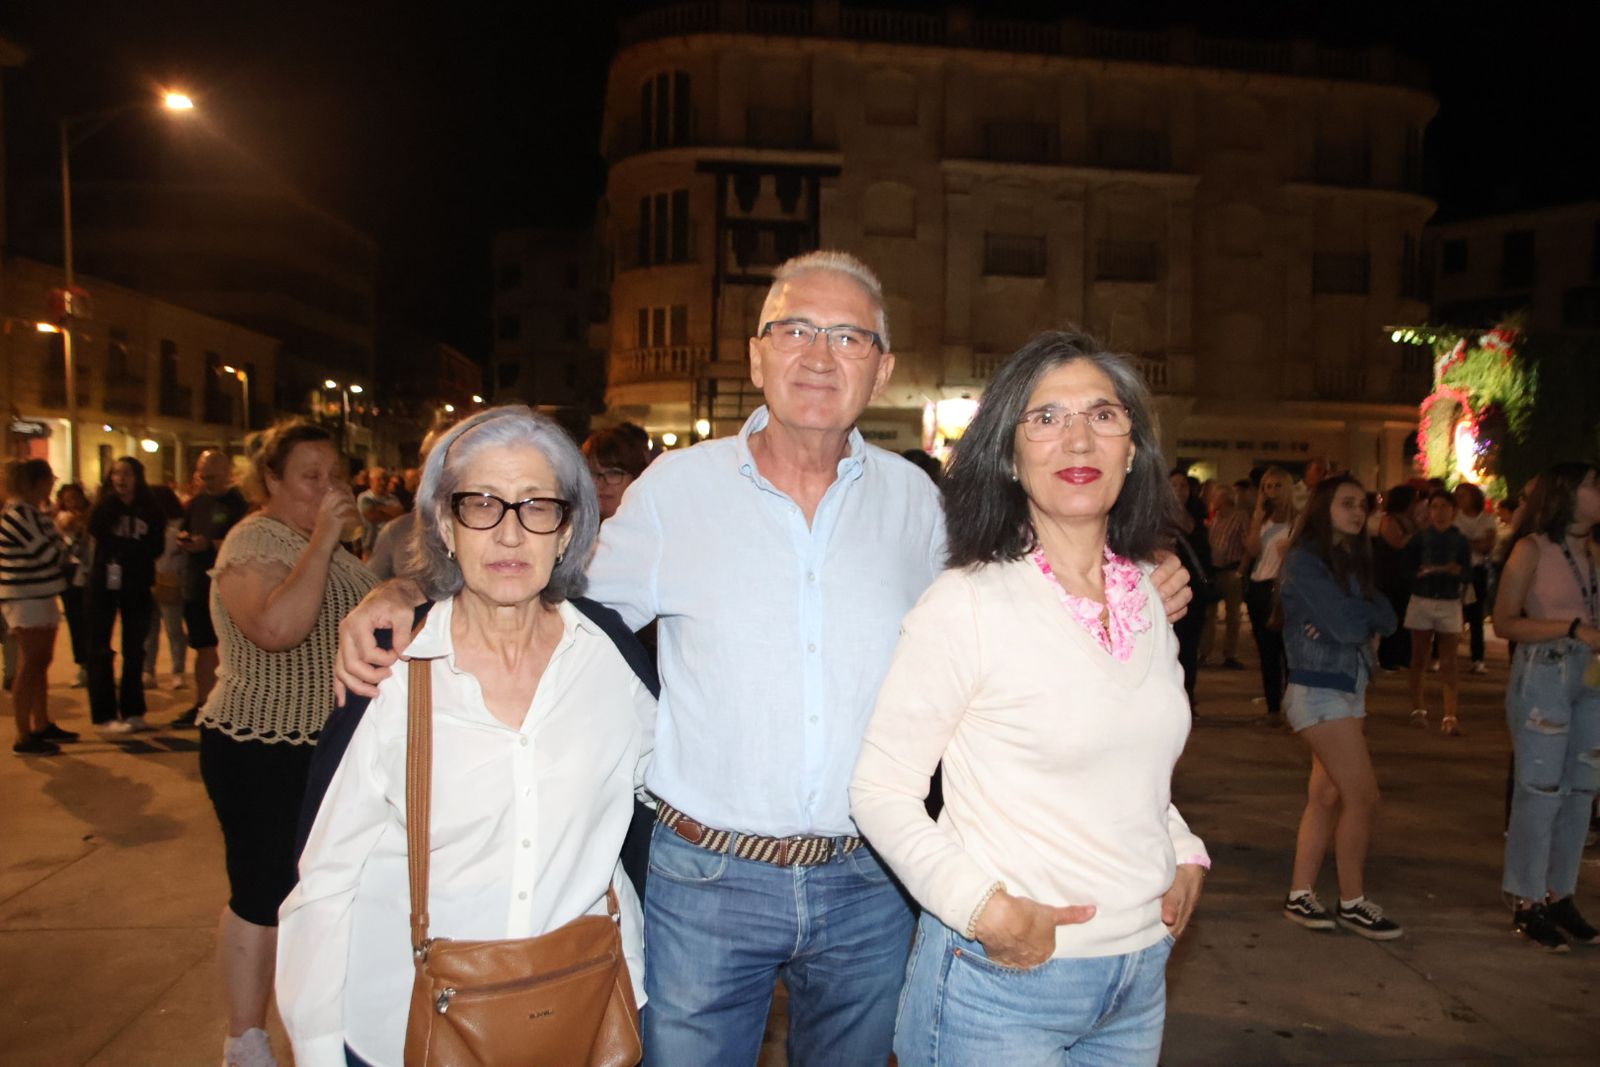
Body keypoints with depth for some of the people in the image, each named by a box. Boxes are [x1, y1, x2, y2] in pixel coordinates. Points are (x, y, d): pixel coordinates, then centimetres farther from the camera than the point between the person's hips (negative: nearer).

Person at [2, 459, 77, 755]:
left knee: (41, 663, 16)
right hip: (25, 600, -10)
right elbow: (50, 554, -19)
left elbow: (50, 550, 16)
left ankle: (42, 725, 27)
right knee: (29, 667, -6)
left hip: (40, 597, 10)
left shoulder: (31, 512, 14)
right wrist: (62, 534, -4)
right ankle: (24, 737, -2)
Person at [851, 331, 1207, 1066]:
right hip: (1002, 982, -5)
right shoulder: (966, 604, -16)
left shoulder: (1149, 600, 3)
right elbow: (880, 789, -14)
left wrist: (1186, 857, 3)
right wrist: (989, 912, -21)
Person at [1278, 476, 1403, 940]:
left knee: (1328, 793, 8)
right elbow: (1347, 624, -19)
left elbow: (1386, 618, 3)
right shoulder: (1305, 559, -11)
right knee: (1363, 796, -5)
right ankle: (1352, 902, 10)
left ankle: (1300, 895, 15)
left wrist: (1354, 617, -15)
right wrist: (1369, 613, 0)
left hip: (1349, 687, 8)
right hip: (1319, 689, -8)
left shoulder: (1352, 559, 15)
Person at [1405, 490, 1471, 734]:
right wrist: (1445, 570, -13)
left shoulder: (1460, 542, 3)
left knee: (1449, 662, -6)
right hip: (1421, 601, 0)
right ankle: (1417, 709, 17)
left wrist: (1434, 570, -19)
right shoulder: (1419, 538, 2)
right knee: (1419, 658, 7)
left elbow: (1465, 573, -3)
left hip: (1450, 604, 0)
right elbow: (1409, 568, -3)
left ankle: (1451, 716, -9)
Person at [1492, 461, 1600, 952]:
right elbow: (1504, 622, -10)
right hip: (1543, 676, -6)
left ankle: (1559, 894, 21)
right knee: (1540, 792, -2)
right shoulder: (1532, 549, -6)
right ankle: (1528, 902, 9)